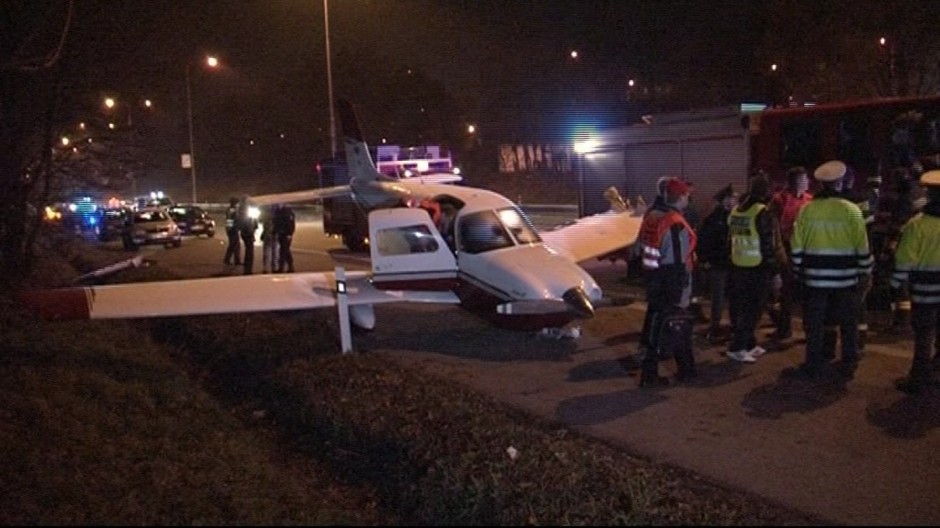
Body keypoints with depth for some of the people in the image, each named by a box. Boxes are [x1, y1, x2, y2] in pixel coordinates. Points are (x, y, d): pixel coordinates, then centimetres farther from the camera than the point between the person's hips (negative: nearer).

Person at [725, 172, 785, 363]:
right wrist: (776, 268, -6)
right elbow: (771, 245, -15)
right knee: (753, 310, -1)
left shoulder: (735, 212, 7)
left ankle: (749, 345, 23)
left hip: (738, 267, 7)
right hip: (758, 268, -7)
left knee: (742, 308, 14)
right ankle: (737, 347, -3)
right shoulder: (763, 213, -15)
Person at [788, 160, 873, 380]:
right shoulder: (851, 210, -6)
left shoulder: (807, 209, -3)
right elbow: (862, 246, -4)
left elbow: (797, 246, -1)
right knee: (848, 323, 12)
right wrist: (865, 270, 9)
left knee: (815, 324, 7)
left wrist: (798, 271, 10)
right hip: (845, 277, 0)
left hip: (816, 277, 0)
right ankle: (848, 365, 19)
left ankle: (813, 365, 10)